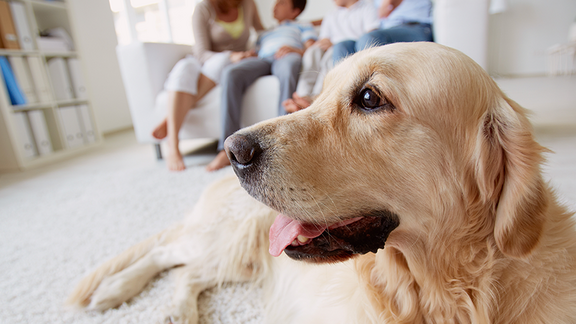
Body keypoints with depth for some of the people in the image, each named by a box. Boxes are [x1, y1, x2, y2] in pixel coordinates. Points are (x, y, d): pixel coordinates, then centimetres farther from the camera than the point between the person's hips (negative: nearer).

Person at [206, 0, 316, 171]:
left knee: (287, 68, -42)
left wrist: (297, 51, -8)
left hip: (289, 56, -3)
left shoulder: (304, 26, 31)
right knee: (230, 73, -30)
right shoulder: (265, 34, 43)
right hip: (262, 60, 3)